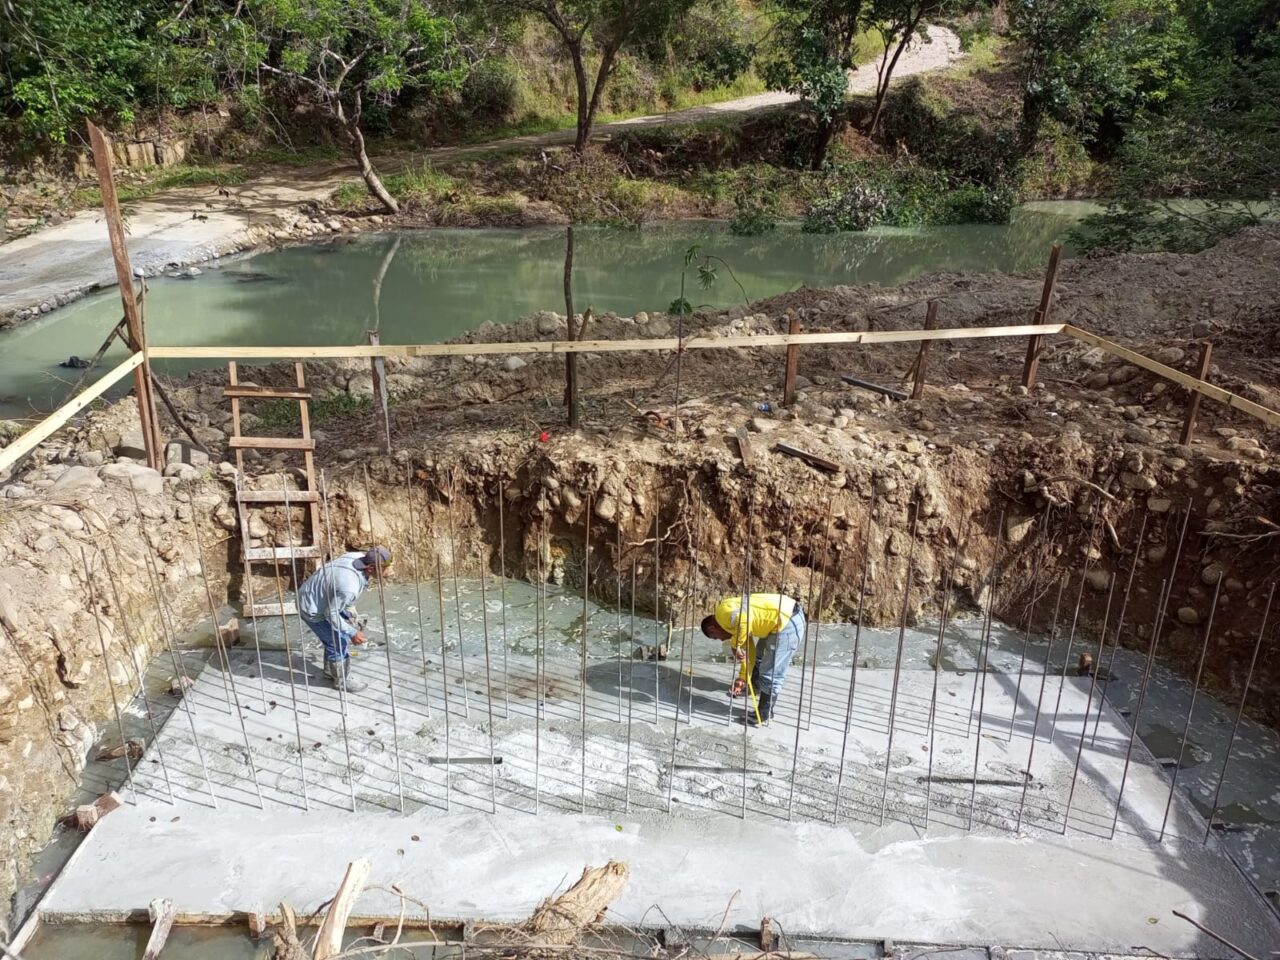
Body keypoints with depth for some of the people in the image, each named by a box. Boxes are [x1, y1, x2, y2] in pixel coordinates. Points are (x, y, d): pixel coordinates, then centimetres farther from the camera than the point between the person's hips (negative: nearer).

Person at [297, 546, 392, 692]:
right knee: (339, 643, 3)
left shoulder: (359, 557, -15)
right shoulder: (350, 587, -39)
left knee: (337, 636, 22)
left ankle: (330, 670, 44)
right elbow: (331, 614, -25)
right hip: (312, 609, -8)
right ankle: (342, 681, 25)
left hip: (313, 596, 8)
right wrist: (352, 632, -16)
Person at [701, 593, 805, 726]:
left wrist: (735, 645, -17)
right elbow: (749, 651, 24)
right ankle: (754, 688, 54)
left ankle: (764, 715, 14)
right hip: (788, 618, 11)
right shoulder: (733, 621, 19)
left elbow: (744, 621, -32)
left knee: (771, 673, -2)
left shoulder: (723, 610, -10)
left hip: (788, 622, -11)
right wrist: (742, 678, 27)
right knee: (759, 655, 32)